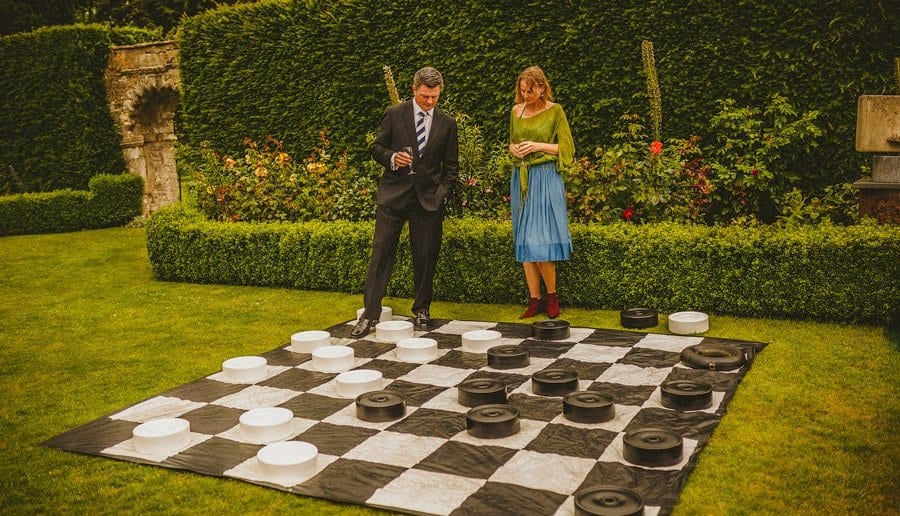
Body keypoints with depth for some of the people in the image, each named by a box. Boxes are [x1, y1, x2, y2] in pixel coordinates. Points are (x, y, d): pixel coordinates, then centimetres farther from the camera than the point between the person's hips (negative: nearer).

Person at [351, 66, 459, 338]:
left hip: (429, 198, 1)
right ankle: (370, 314, 0)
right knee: (381, 252, -4)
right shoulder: (394, 115, 3)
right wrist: (393, 158, -14)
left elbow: (451, 165, 12)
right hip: (393, 193, -1)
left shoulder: (447, 123, 8)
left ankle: (422, 311, 20)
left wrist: (443, 192, 1)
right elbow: (376, 147, 7)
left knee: (425, 257, 5)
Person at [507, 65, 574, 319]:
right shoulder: (516, 111, 11)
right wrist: (513, 148, 2)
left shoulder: (555, 111, -3)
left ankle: (552, 296, 9)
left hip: (545, 178, -5)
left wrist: (539, 146, -15)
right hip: (521, 179, 5)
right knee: (524, 242, 3)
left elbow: (567, 148, -3)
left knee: (540, 241, -10)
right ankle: (534, 300, 10)